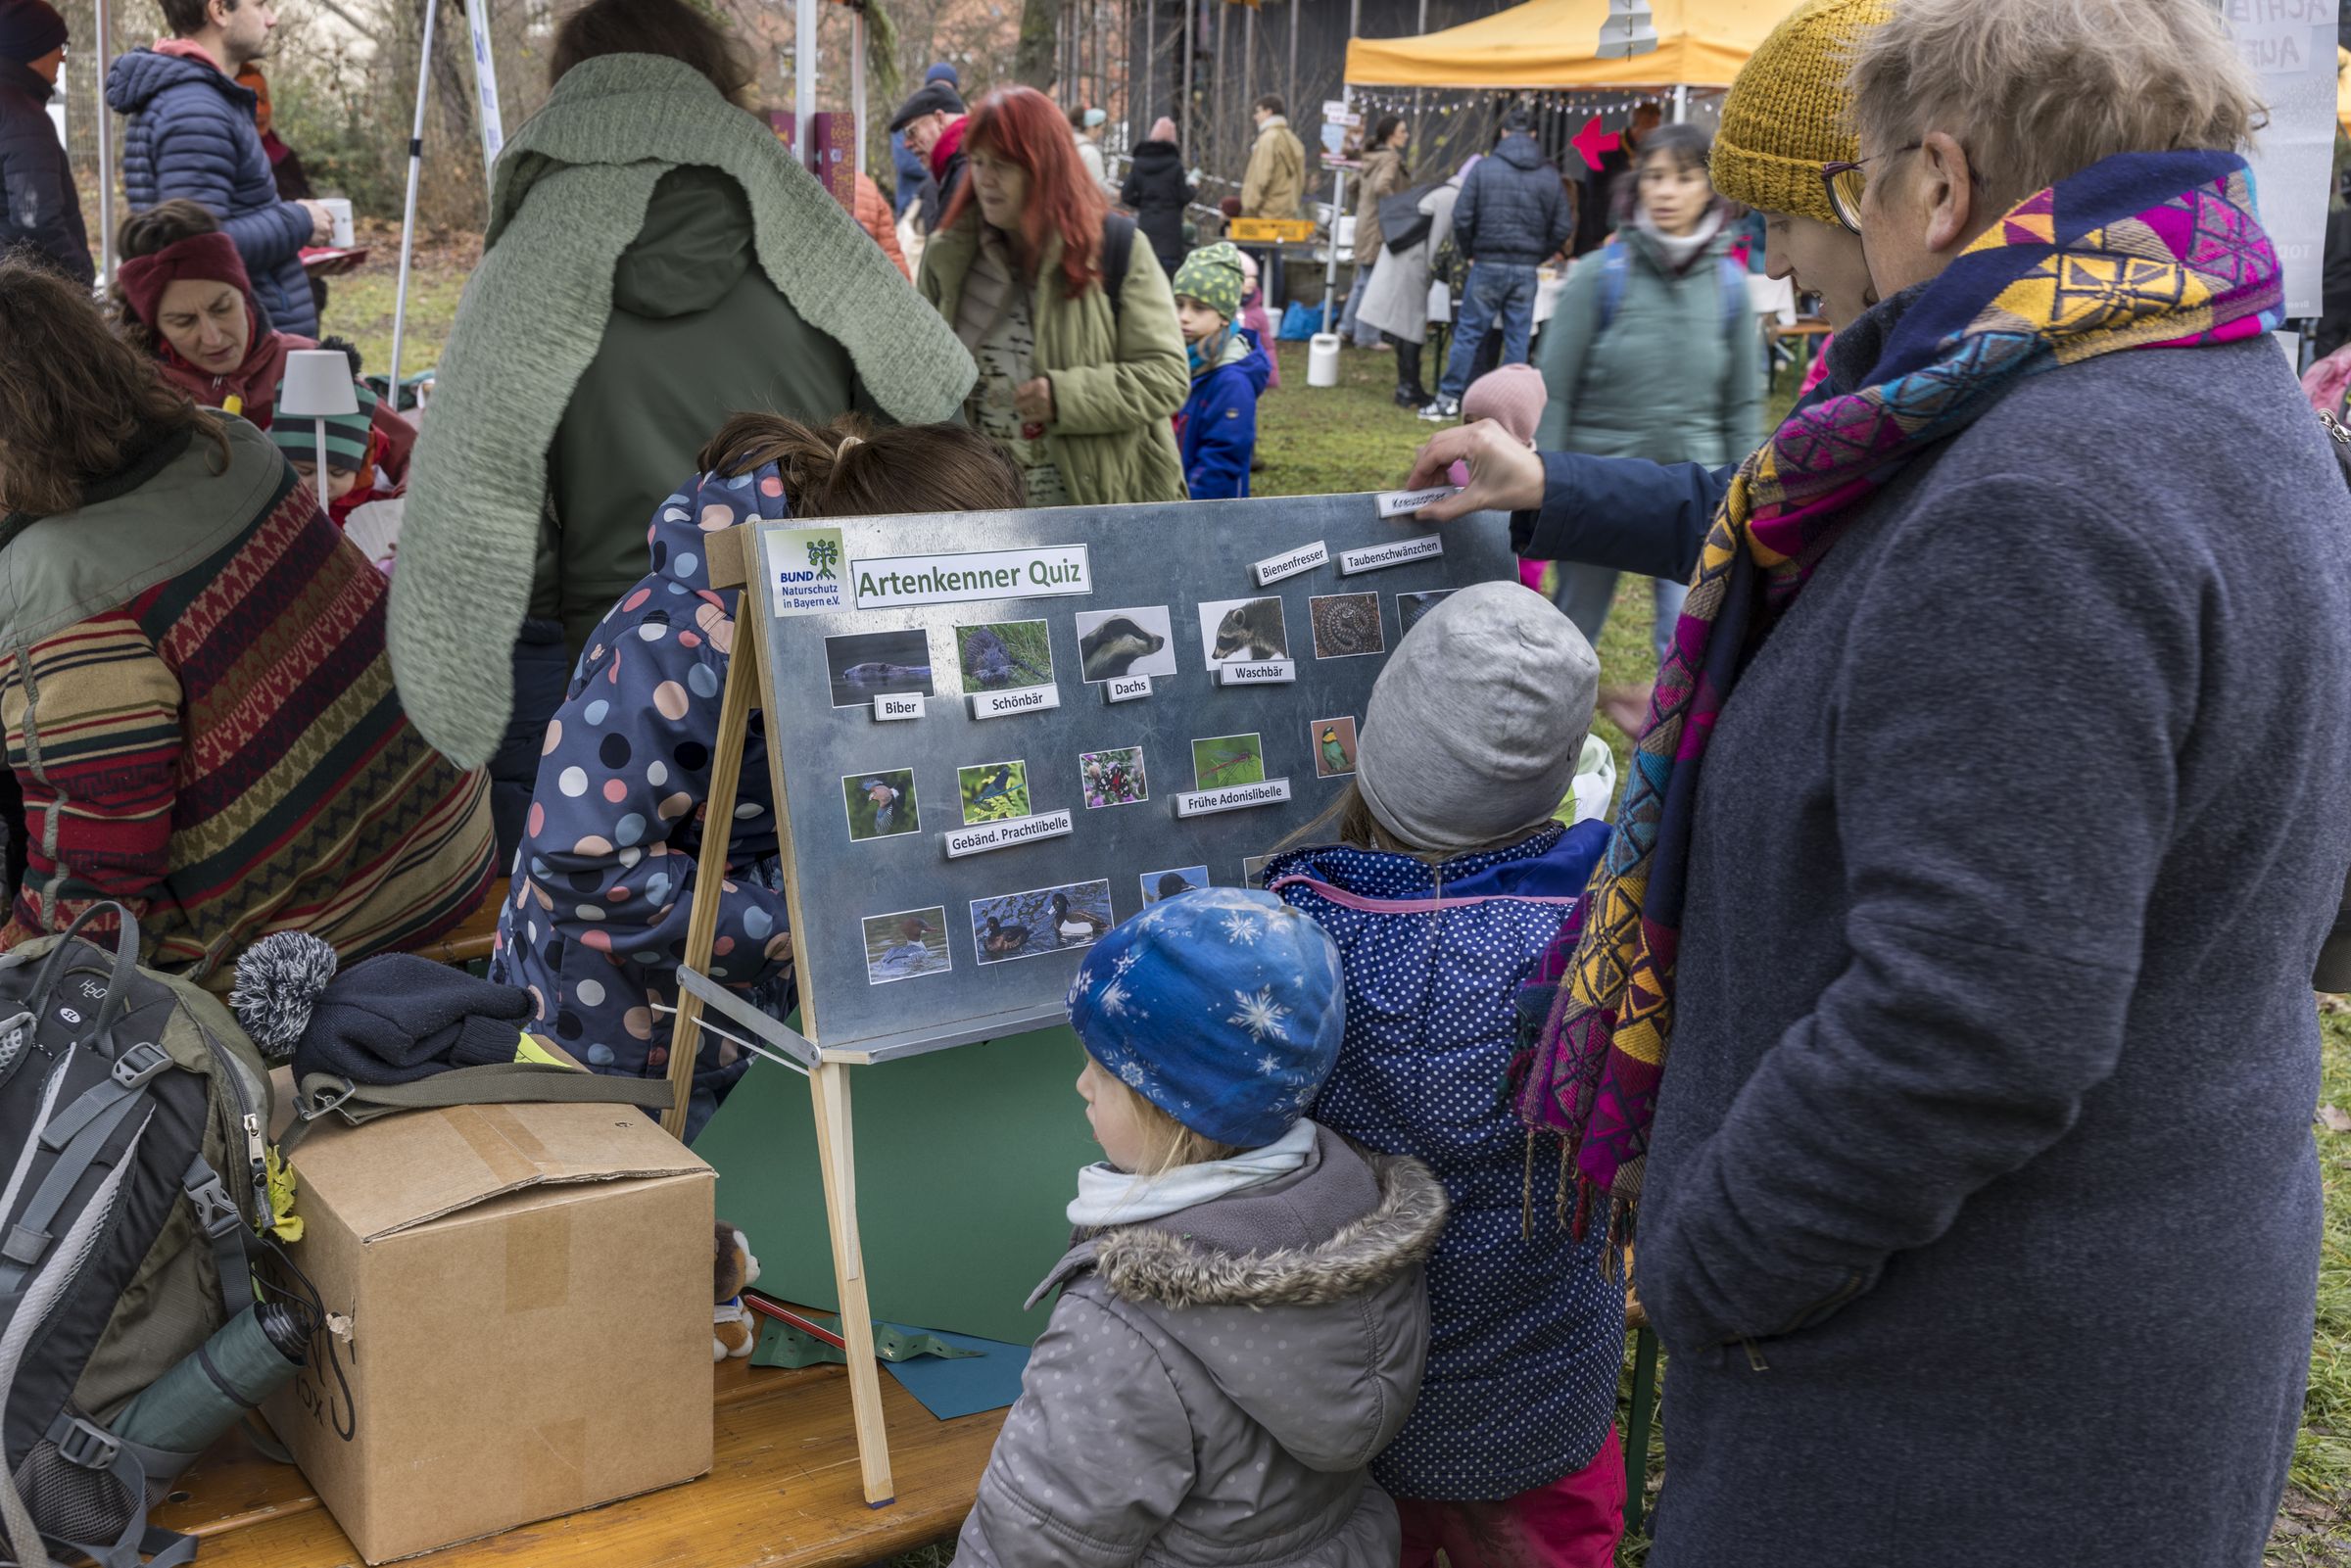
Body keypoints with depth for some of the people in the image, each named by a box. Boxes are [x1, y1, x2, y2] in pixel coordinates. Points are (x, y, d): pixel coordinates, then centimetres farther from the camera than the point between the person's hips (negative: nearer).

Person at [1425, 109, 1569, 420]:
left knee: (1468, 332, 5)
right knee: (1518, 337, 7)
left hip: (1488, 265, -2)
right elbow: (1561, 229, 5)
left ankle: (1449, 398, 6)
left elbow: (1462, 217, -6)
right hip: (1527, 269, 2)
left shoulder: (1484, 168, -4)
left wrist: (1469, 252, 8)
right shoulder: (1550, 176, 5)